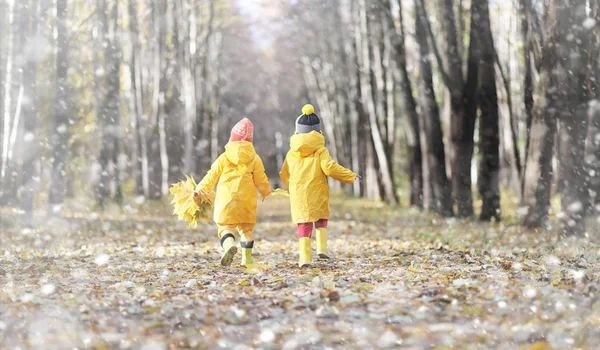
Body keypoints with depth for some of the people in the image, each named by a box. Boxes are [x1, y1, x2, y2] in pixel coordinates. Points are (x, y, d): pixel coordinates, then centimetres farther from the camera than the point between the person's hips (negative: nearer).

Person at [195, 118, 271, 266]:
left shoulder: (224, 158, 2)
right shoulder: (254, 159, 4)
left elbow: (212, 176, 5)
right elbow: (261, 179, 9)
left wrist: (200, 189, 16)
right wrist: (266, 192, 29)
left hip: (226, 198, -2)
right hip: (247, 199, 2)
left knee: (225, 226, -3)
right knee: (246, 228, 16)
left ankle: (229, 244, -34)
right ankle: (247, 257, 16)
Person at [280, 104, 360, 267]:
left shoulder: (292, 153, 7)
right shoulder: (320, 151, -4)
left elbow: (284, 174, 12)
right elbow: (330, 168, -14)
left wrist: (288, 187, 35)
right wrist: (351, 176, -3)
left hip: (298, 195, 2)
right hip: (317, 194, -2)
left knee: (304, 224, 3)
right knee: (321, 219, 19)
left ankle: (305, 256, -9)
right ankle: (322, 247, 2)